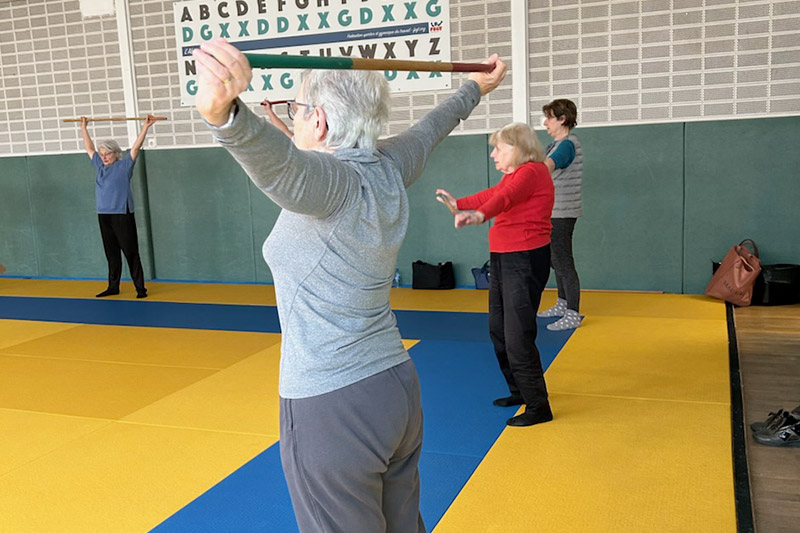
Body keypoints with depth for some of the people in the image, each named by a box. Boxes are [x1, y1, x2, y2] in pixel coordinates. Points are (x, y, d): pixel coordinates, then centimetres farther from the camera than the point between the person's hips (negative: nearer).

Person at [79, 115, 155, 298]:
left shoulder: (124, 165, -2)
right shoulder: (100, 166, 14)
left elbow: (136, 147, -9)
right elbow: (89, 148, 25)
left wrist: (146, 126, -16)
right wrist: (84, 128, 30)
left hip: (122, 215, -6)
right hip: (103, 215, 6)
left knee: (130, 252, -4)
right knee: (111, 254, 11)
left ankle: (140, 288, -1)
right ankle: (113, 287, 18)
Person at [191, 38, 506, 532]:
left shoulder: (331, 182, -19)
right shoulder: (389, 167, 3)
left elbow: (278, 159, -42)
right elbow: (430, 128, 22)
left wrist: (224, 112, -61)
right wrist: (474, 89, 41)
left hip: (333, 411, -8)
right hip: (398, 389, 8)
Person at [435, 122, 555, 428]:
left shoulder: (532, 172, -14)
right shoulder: (512, 175, 15)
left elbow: (507, 196, -35)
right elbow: (492, 195, 34)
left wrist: (480, 214, -52)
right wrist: (459, 204, 48)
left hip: (526, 260, -10)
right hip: (501, 259, 11)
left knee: (518, 336, -10)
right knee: (498, 330, 17)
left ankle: (538, 407, 1)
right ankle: (520, 391, 33)